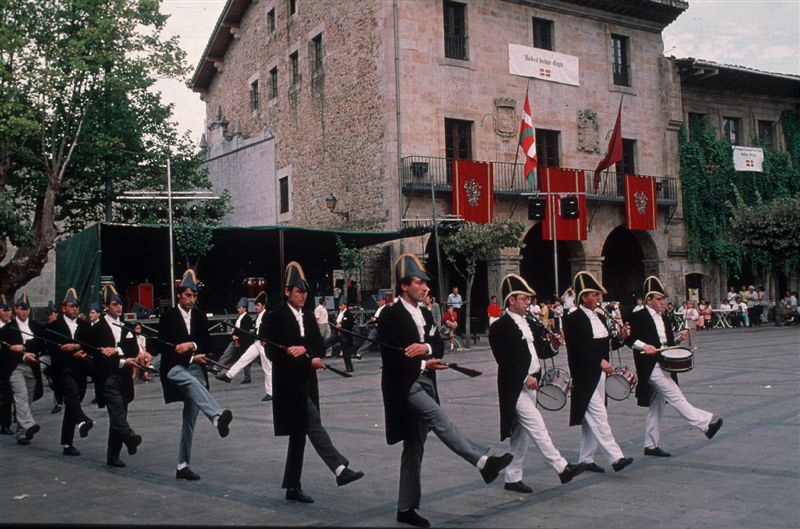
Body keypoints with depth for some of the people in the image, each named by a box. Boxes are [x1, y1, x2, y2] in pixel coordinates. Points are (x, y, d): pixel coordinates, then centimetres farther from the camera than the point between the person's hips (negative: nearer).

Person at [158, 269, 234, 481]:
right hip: (174, 368, -4)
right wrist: (191, 357, -9)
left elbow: (207, 344, 9)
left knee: (190, 420, 4)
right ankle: (218, 416, -60)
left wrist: (192, 345, -11)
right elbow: (163, 346, -5)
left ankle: (183, 465, 11)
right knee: (193, 382, -39)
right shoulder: (168, 316, 1)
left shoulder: (200, 317, 12)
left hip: (195, 369, 4)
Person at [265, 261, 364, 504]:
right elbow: (273, 352, -13)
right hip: (289, 383, -7)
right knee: (314, 425, -16)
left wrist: (304, 349, -13)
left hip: (307, 382, 7)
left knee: (299, 433, 10)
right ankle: (340, 469, -21)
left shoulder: (308, 316, 13)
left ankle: (292, 486, 18)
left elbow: (320, 346, 10)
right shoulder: (275, 317, -7)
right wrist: (308, 361, -15)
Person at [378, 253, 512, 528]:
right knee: (440, 420, -26)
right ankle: (483, 461, -31)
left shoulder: (425, 314, 13)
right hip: (404, 386, -8)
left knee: (414, 447, 10)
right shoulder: (390, 315, -10)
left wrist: (426, 347, -14)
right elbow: (391, 356, -17)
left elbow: (440, 345, 8)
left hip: (425, 384, 8)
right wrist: (423, 364, -22)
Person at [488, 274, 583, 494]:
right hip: (515, 388, -9)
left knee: (520, 434, 11)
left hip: (530, 385, 9)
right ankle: (562, 468, -7)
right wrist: (525, 378, -18)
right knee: (537, 427, -10)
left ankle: (512, 478, 18)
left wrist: (536, 375, 3)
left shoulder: (525, 322, 14)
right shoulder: (500, 327, -12)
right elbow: (503, 360, -17)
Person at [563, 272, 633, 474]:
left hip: (599, 374, 9)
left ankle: (586, 459, 19)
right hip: (585, 377, -9)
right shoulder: (573, 319, -12)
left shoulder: (600, 317, 14)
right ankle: (616, 457, -12)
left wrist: (619, 338, 0)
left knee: (590, 419, 12)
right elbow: (577, 348, -19)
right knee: (598, 415, -10)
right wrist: (599, 361, -24)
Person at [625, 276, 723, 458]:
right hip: (651, 367, -9)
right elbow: (629, 339, -12)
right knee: (676, 397, -11)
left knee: (656, 407, 11)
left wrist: (678, 339, 2)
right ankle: (706, 425, -10)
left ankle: (651, 445, 17)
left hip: (665, 367, 9)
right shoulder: (639, 317, -9)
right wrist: (644, 345, -26)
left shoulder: (663, 318, 16)